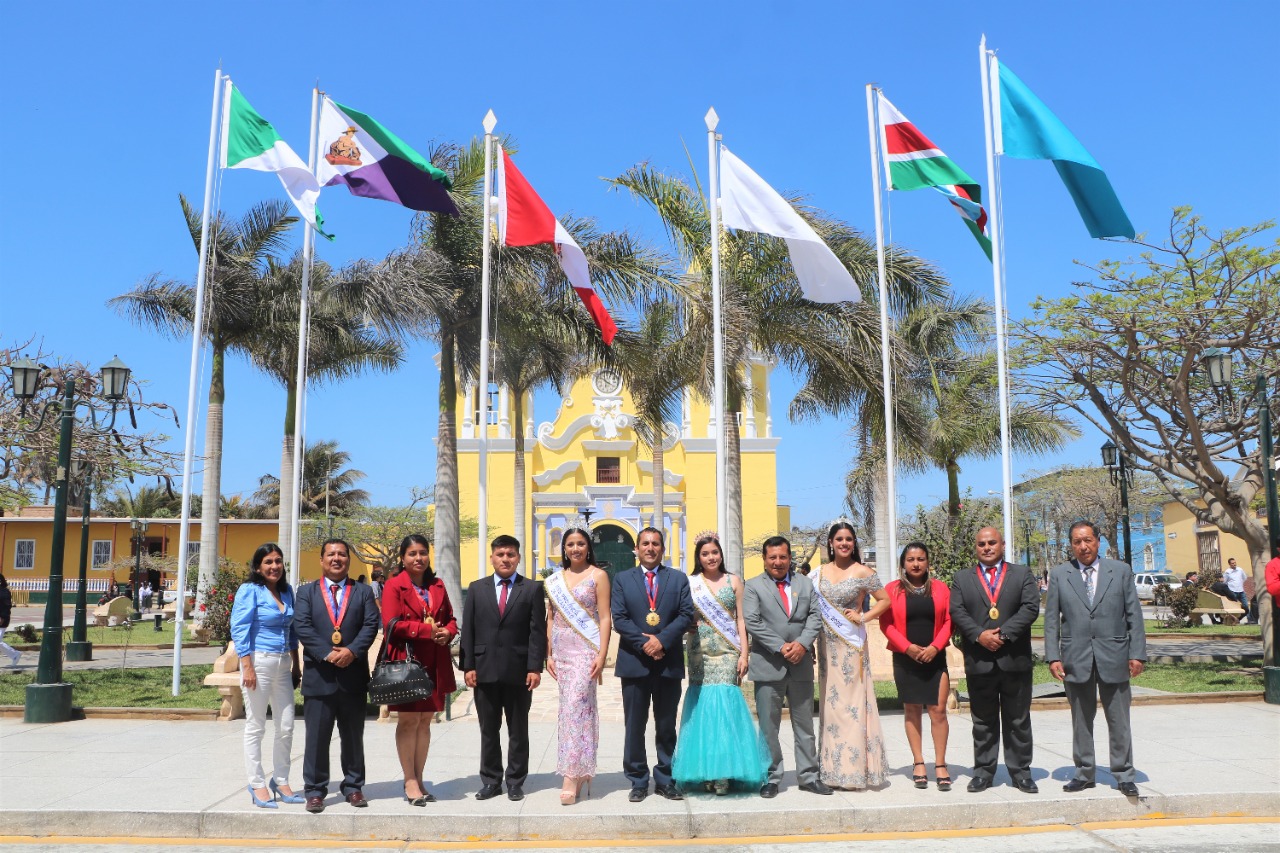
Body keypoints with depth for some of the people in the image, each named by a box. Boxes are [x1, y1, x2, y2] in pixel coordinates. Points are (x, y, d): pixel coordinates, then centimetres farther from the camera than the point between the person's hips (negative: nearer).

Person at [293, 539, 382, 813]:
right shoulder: (306, 592, 9)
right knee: (316, 737, 2)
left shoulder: (363, 592, 10)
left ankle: (353, 787, 20)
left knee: (353, 736, 9)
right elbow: (302, 627, -4)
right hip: (319, 676, -1)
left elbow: (371, 625, -1)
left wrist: (352, 651, -17)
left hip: (354, 676, 1)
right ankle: (315, 790, 12)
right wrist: (327, 654, -16)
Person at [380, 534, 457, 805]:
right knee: (408, 721, -1)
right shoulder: (394, 586, -3)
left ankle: (418, 780, 17)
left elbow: (451, 619, 17)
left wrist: (447, 632, -5)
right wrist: (426, 630, -17)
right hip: (406, 662, -5)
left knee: (425, 721, 9)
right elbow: (391, 624, -13)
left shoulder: (438, 586, 14)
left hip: (435, 664, 5)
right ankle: (410, 782, 7)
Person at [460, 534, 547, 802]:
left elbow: (538, 631, -3)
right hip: (485, 670, 2)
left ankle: (515, 782, 18)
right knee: (488, 730, 9)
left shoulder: (532, 589, 2)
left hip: (518, 671, -2)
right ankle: (490, 781, 20)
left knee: (518, 730, 8)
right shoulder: (477, 588, 8)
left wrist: (535, 667, -10)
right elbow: (468, 630, 6)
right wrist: (468, 666, -2)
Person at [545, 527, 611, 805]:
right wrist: (549, 654, 8)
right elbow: (551, 619, 14)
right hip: (561, 649, 5)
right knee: (570, 706, 8)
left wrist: (601, 655, -12)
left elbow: (605, 618, -5)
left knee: (575, 705, -12)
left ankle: (572, 775, -10)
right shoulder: (554, 579, 12)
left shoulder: (598, 575, -1)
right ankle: (581, 771, 18)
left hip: (586, 648, -5)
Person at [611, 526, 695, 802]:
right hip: (634, 662, -1)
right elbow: (619, 619, -3)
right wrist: (644, 643, -14)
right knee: (634, 727, 5)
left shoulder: (678, 578, 8)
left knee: (667, 727, 9)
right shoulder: (622, 579, 6)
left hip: (669, 663, 1)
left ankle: (665, 780, 19)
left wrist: (662, 640, -14)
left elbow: (687, 614, -2)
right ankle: (638, 782, 15)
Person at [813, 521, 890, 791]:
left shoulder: (862, 572, -2)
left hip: (852, 644, -4)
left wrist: (863, 617, -10)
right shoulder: (820, 572, 10)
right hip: (827, 644, 4)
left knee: (852, 702, -4)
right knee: (830, 701, 6)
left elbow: (885, 600, 3)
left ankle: (855, 770, 3)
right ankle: (834, 768, 15)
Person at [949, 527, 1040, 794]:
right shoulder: (962, 578, 11)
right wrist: (979, 635, -15)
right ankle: (983, 771, 15)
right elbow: (957, 612, 0)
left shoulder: (1023, 574, 9)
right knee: (983, 721, 7)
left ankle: (1020, 772, 15)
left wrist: (1003, 633, -15)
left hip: (1015, 660, 0)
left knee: (1018, 720, 6)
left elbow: (1030, 607, -4)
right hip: (978, 661, 1)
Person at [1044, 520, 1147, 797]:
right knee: (1081, 720, 9)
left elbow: (1134, 615, 3)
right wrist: (1053, 656, -4)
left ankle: (1124, 775, 17)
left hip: (1113, 657, 0)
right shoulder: (1059, 575, 5)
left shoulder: (1121, 571, 5)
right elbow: (1051, 619, 3)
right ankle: (1084, 773, 19)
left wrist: (1137, 653, -4)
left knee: (1119, 720, 5)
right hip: (1075, 658, 1)